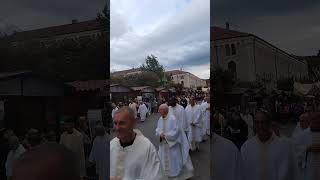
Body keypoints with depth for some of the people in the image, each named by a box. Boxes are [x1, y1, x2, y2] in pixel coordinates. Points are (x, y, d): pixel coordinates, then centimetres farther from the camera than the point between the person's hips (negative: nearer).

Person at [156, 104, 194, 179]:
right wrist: (160, 134, -16)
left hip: (172, 143, -6)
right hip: (163, 144, 6)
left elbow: (175, 132, -21)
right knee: (163, 160, 14)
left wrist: (165, 136, -18)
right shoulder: (160, 119, 1)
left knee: (173, 160, 8)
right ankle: (165, 173, 31)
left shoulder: (172, 119, -20)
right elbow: (157, 130, 5)